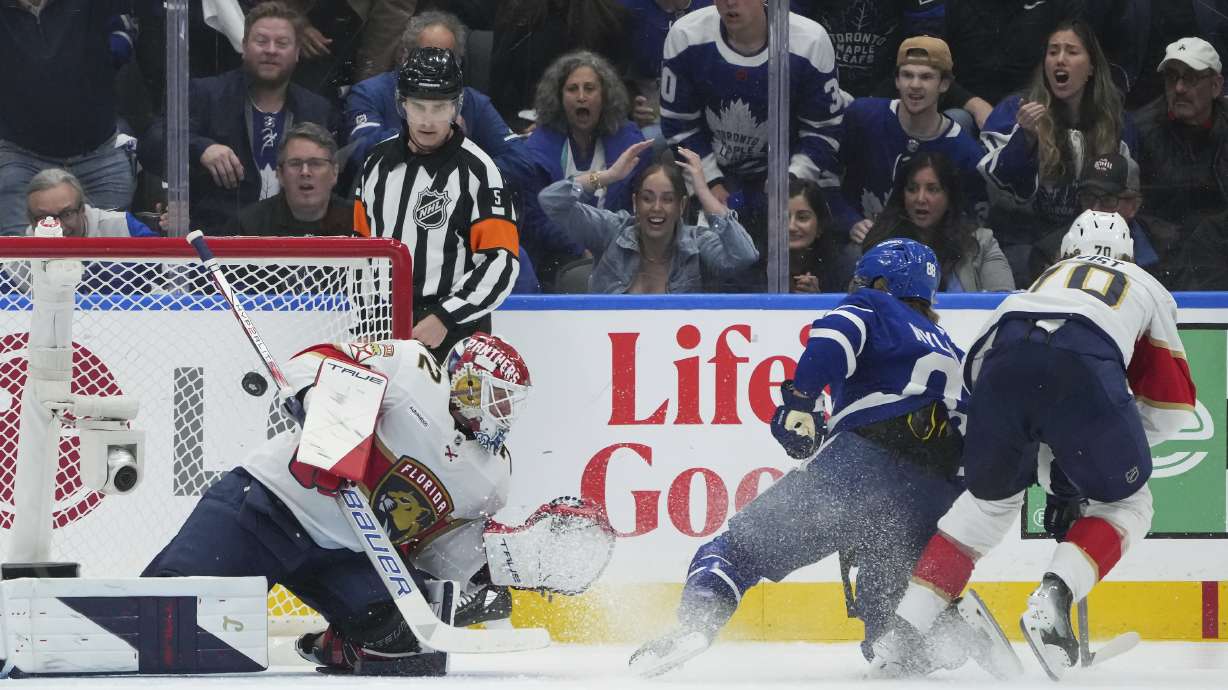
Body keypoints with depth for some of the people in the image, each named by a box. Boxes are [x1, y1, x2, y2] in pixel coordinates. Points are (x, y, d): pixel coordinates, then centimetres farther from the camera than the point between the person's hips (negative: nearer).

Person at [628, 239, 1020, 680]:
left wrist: (800, 400, -14)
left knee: (747, 541, -1)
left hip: (859, 463, -6)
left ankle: (696, 620, -26)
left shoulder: (872, 307, 17)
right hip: (934, 502, 6)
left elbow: (836, 334, -8)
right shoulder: (951, 354, 36)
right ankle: (953, 624, -12)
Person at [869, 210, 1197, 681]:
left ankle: (904, 631, 16)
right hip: (1083, 368, -3)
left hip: (1005, 359, 3)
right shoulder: (1147, 288, 36)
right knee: (1125, 506, 17)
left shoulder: (1049, 277, 41)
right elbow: (1172, 407, 31)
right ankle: (1053, 598, -10)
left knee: (990, 498, 26)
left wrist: (1048, 462, 40)